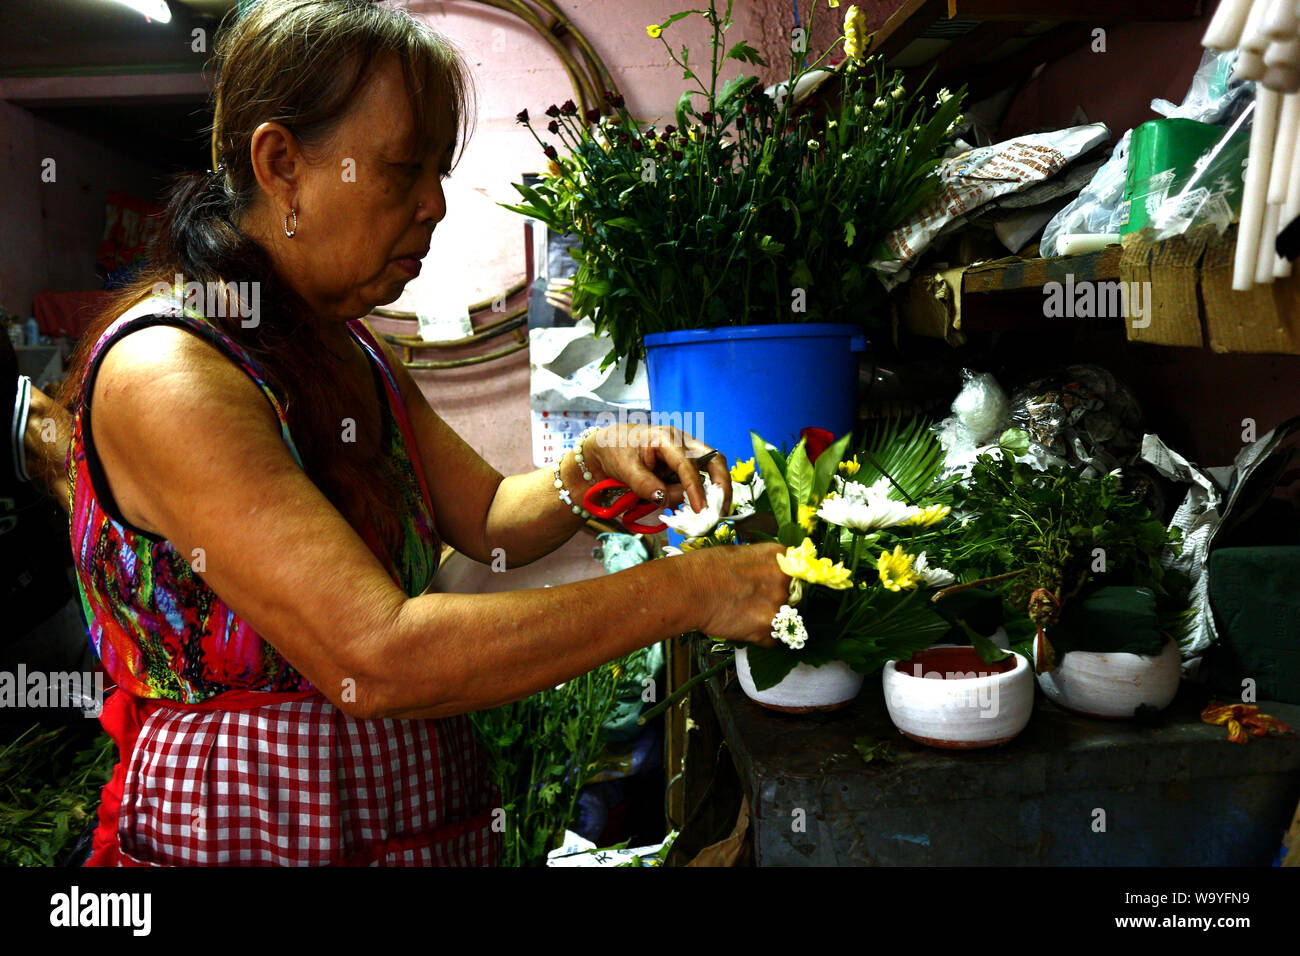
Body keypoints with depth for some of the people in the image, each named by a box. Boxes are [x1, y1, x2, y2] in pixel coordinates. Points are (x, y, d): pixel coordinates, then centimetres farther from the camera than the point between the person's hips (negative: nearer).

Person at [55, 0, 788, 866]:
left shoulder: (349, 351, 4)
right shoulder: (163, 373, -23)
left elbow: (486, 516, 10)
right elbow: (375, 658, -31)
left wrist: (593, 465, -11)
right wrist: (683, 592, -27)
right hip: (249, 829, -7)